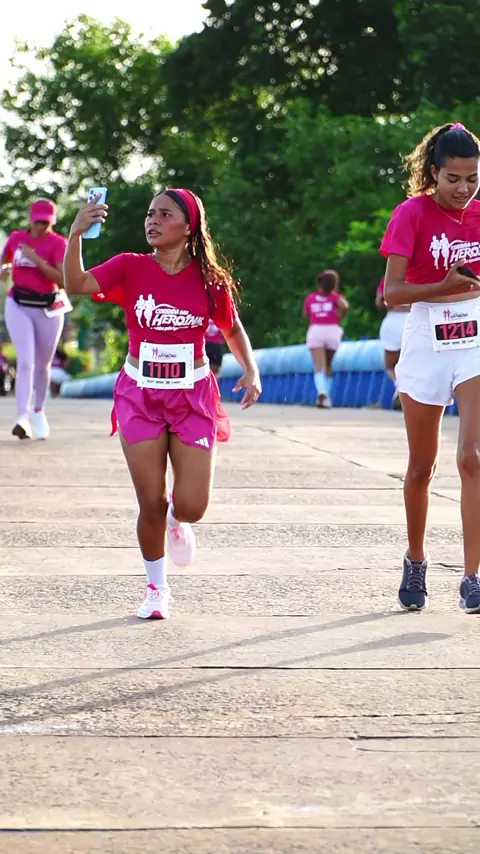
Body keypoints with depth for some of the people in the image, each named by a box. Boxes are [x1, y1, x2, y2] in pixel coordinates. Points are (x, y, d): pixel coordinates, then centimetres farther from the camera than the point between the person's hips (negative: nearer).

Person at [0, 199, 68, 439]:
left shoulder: (57, 243, -6)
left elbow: (62, 279, -18)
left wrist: (35, 258, -23)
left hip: (48, 309, 0)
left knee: (42, 365, 13)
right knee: (25, 361, -16)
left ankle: (38, 411, 37)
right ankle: (22, 417, -24)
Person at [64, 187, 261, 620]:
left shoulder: (209, 279, -3)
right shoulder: (131, 268, -6)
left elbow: (233, 328, 12)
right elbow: (77, 284, -21)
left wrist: (251, 370, -2)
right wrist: (76, 234, -34)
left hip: (193, 396, 0)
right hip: (140, 396, 0)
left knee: (192, 506, -8)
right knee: (150, 504, -1)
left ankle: (176, 519, 32)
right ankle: (157, 588, 22)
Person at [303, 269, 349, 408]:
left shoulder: (310, 297, 9)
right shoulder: (335, 296, 4)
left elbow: (306, 315, 17)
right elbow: (344, 306, -15)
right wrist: (338, 318, -1)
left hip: (315, 330, 0)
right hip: (332, 330, 0)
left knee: (319, 367, -11)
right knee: (328, 365, 19)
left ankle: (321, 391, -36)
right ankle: (327, 396, 20)